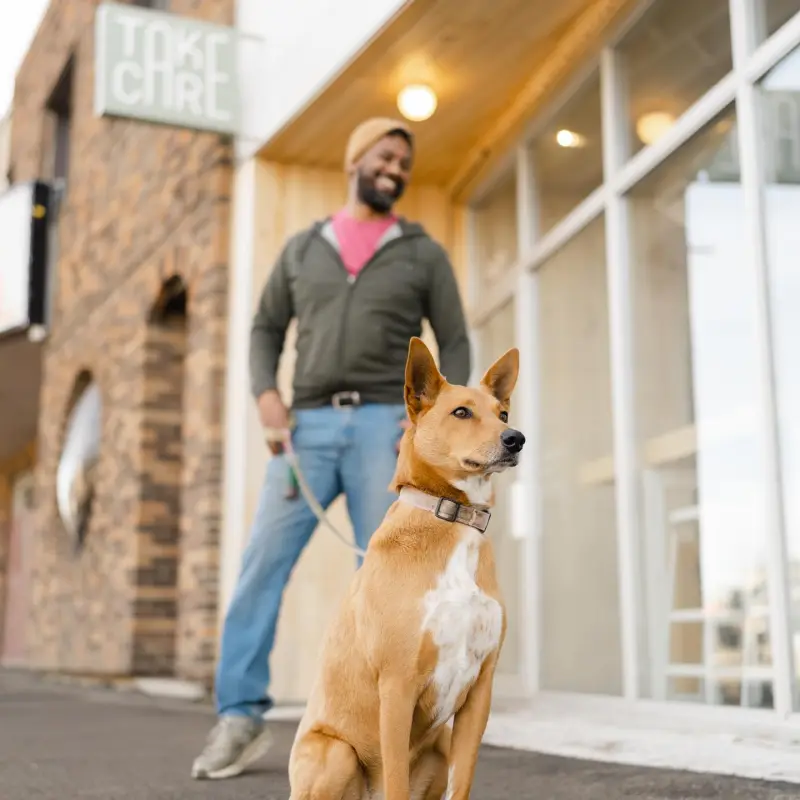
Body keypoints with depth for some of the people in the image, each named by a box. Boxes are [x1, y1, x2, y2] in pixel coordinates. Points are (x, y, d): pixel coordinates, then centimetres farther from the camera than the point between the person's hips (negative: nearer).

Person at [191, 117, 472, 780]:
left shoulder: (424, 254, 12)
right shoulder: (302, 248, 18)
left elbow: (455, 347, 8)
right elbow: (267, 329, 18)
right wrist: (266, 394, -3)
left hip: (385, 426, -1)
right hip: (310, 426, 2)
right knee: (263, 562, -9)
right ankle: (241, 719, -4)